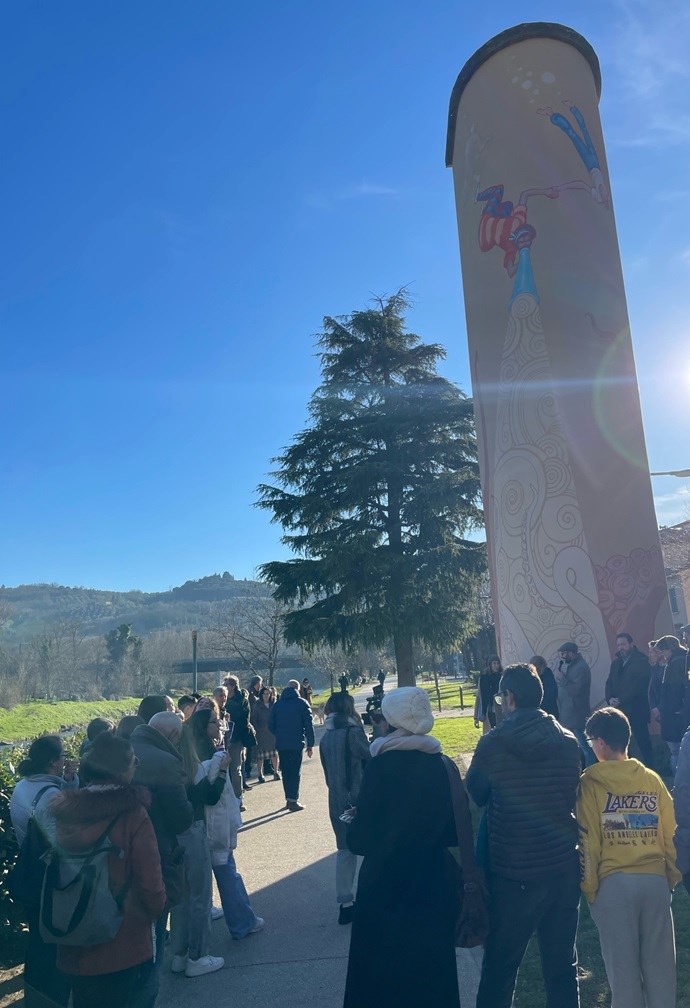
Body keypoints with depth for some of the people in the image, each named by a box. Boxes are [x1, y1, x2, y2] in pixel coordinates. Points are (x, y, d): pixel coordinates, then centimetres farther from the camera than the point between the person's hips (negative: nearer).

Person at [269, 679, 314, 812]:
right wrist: (310, 744, -1)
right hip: (296, 743, -3)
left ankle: (289, 798, 18)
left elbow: (271, 725, 6)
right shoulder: (302, 703, -3)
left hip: (281, 744, 3)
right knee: (295, 772, 2)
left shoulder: (277, 704, 7)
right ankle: (293, 801, -1)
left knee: (286, 772, 13)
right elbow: (308, 725, -6)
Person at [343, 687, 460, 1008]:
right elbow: (455, 831, 0)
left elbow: (361, 839, -18)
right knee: (432, 967, 23)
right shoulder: (442, 765, -9)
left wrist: (350, 824, 3)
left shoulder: (381, 767, -22)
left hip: (387, 888, -4)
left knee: (383, 974, 16)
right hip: (435, 884, 4)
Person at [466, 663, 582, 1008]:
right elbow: (574, 795, 8)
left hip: (513, 873, -3)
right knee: (562, 962, 19)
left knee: (499, 965, 13)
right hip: (564, 868, 3)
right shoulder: (568, 741, -5)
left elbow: (473, 797, -2)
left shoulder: (494, 743, -15)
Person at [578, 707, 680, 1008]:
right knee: (659, 961, 14)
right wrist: (672, 877, 17)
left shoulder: (590, 782, -6)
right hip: (656, 879, 4)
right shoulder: (652, 779, 4)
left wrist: (590, 889, 2)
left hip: (614, 882, -3)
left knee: (622, 963, 8)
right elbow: (671, 834, 5)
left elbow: (588, 842, -7)